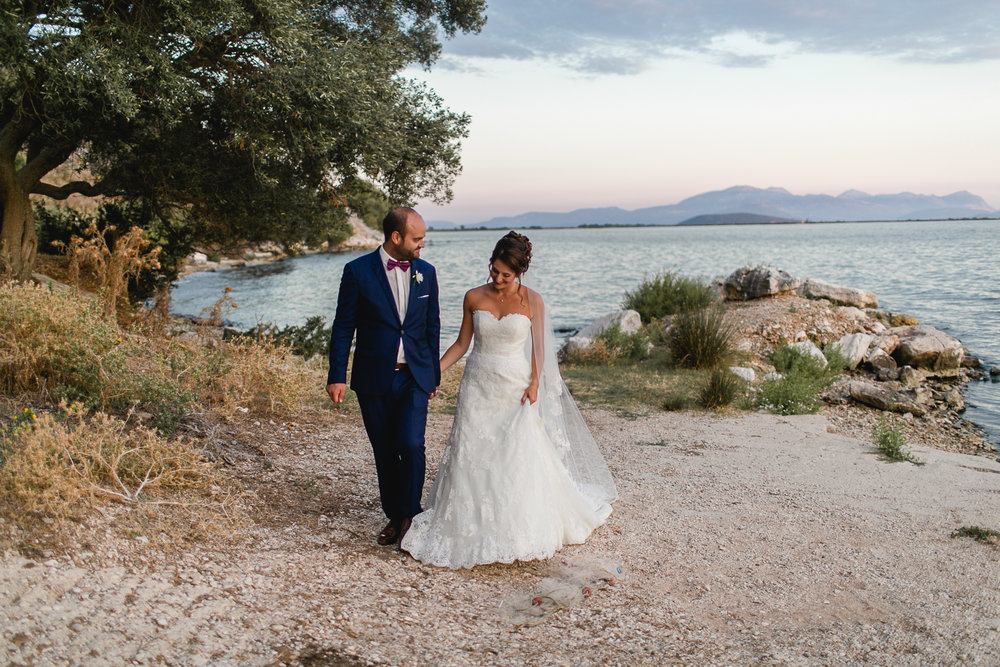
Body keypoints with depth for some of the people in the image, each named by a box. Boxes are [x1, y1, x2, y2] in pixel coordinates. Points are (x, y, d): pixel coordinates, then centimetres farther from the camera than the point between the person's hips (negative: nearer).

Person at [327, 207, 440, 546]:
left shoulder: (425, 272, 4)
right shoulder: (358, 271, -6)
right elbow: (343, 326, -2)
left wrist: (434, 374, 13)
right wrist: (337, 376, -5)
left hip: (414, 377, 1)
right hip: (374, 378, -1)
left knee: (411, 444, -14)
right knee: (385, 453, 9)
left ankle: (409, 513, 6)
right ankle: (394, 517, 26)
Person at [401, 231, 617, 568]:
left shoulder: (532, 301, -3)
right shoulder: (474, 297, 1)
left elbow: (538, 347, 1)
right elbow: (461, 343, 7)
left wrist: (534, 385, -10)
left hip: (516, 388, -2)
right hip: (479, 386, 2)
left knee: (519, 458, -3)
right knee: (472, 456, 0)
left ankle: (520, 533, 13)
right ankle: (469, 528, 11)